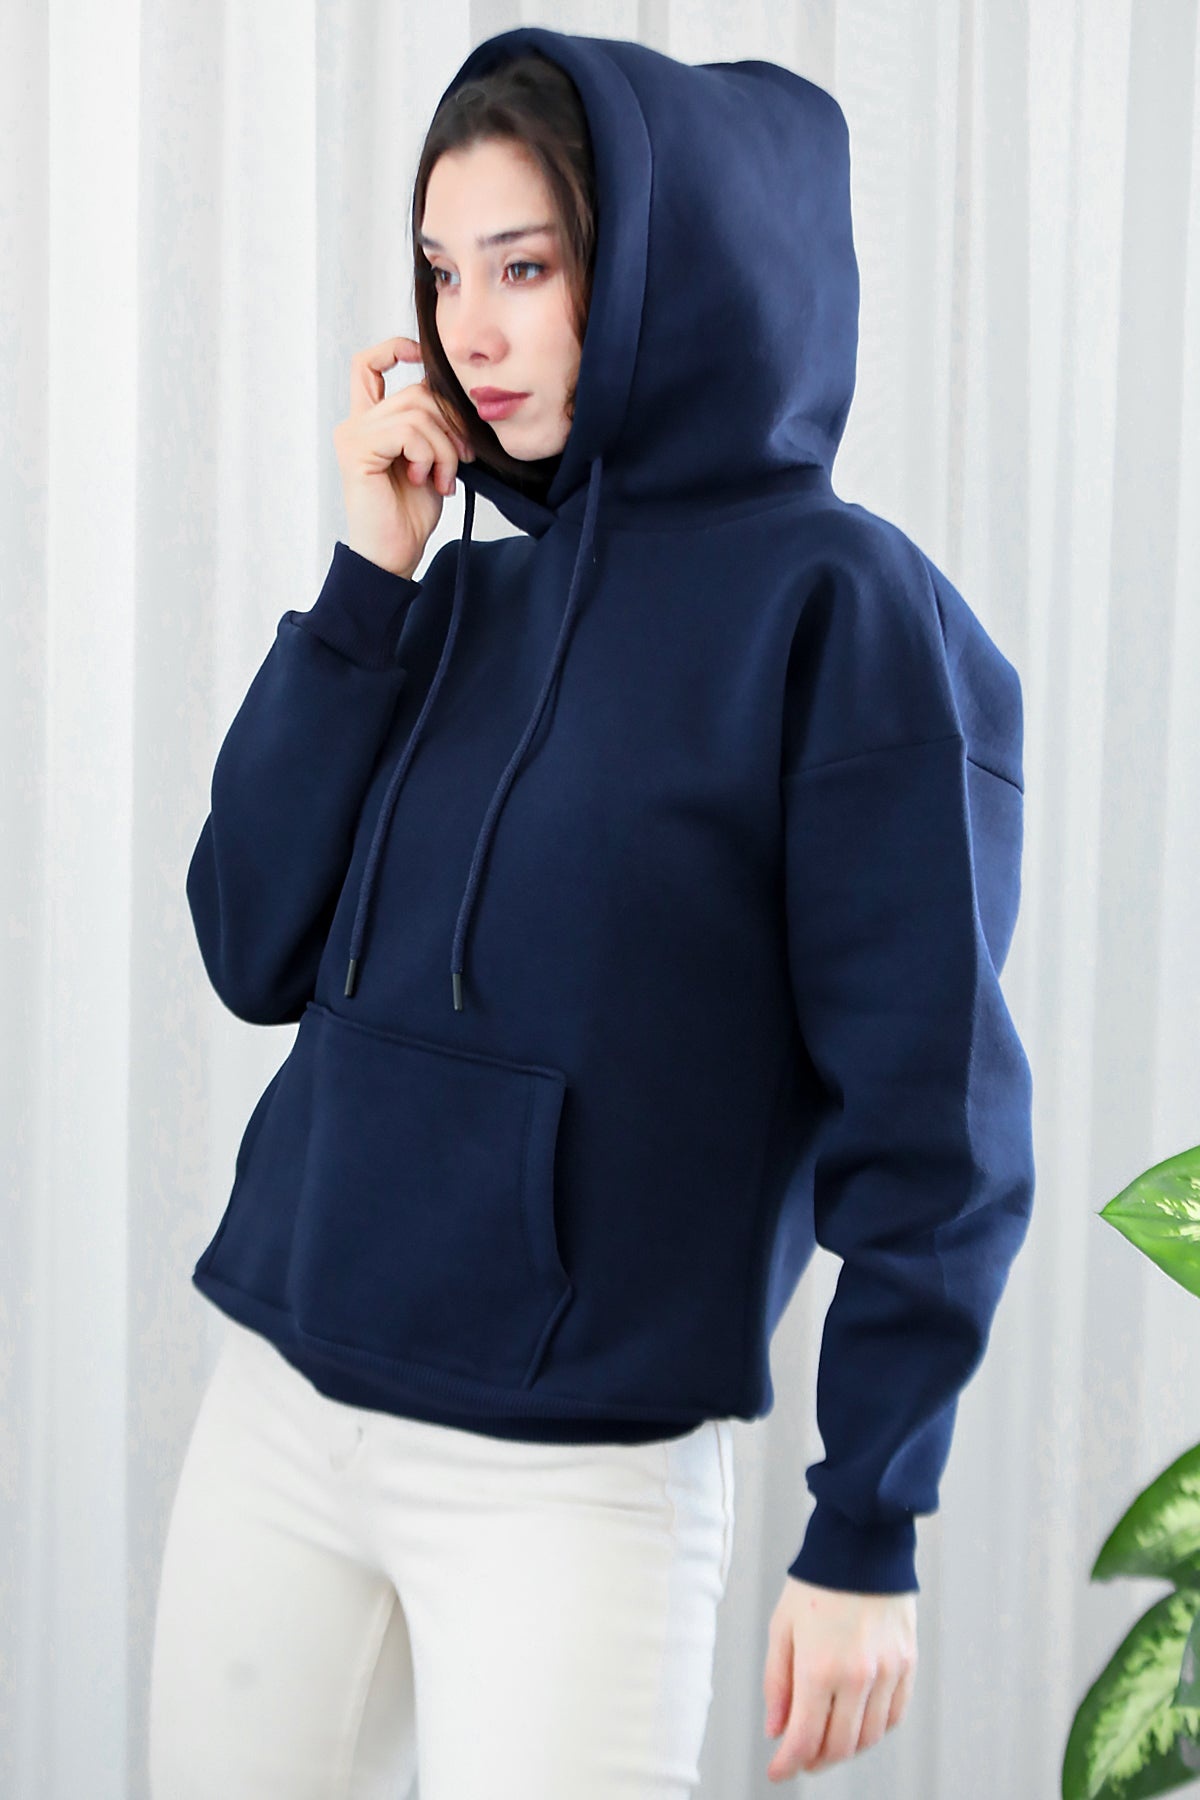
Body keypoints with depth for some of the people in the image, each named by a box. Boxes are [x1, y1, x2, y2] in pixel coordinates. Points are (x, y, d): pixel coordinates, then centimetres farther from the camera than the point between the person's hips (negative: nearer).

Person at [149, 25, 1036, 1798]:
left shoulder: (837, 612, -9)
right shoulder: (465, 601, 9)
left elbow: (929, 1116, -10)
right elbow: (257, 952, 2)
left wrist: (869, 1533, -11)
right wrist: (368, 583, -4)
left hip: (575, 1479, -6)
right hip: (278, 1407, 6)